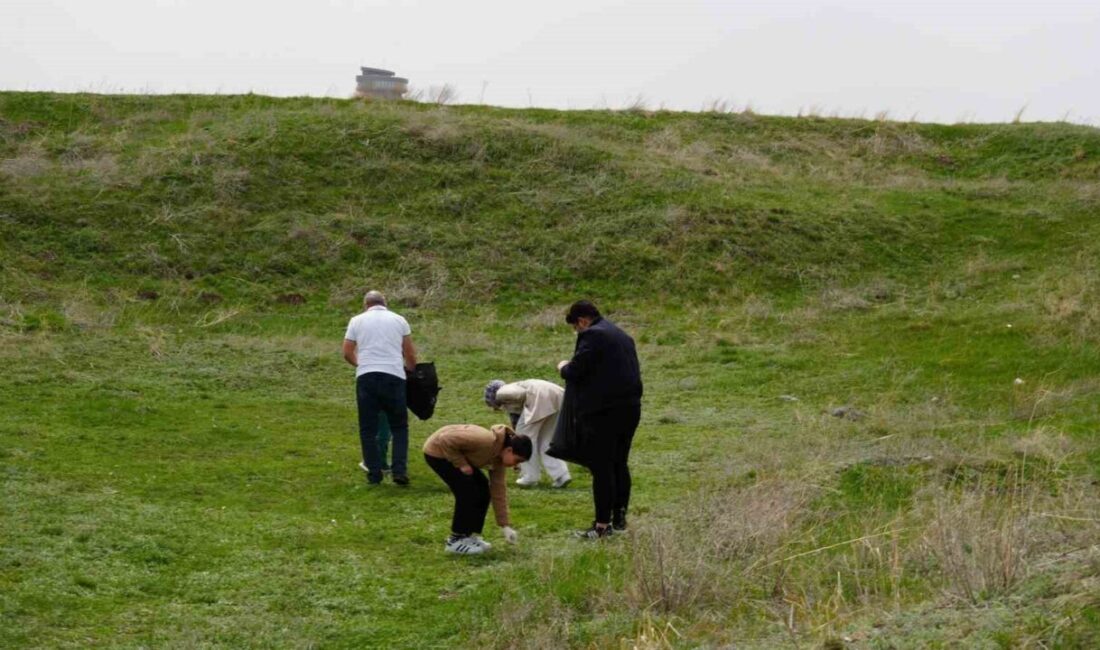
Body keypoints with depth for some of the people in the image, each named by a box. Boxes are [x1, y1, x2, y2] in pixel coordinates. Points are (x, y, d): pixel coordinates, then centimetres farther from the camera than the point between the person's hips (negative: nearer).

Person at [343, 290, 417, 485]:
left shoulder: (357, 321, 11)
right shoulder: (399, 320, 13)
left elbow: (347, 353, 11)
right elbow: (410, 355, 15)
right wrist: (412, 370, 33)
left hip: (366, 377, 0)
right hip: (394, 376, 0)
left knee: (368, 429, 7)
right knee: (399, 427, 10)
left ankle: (374, 474, 5)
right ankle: (399, 470, -1)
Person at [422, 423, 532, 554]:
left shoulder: (498, 456, -3)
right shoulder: (488, 441, -32)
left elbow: (498, 490, 3)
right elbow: (446, 440, -33)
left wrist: (505, 526, 3)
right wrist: (461, 464, -22)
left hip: (456, 452, 9)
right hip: (437, 451, -9)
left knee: (483, 490, 4)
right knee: (467, 492, -16)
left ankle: (471, 536, 13)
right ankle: (455, 541, -6)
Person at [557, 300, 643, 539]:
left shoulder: (591, 336, -11)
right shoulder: (623, 336, 17)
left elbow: (575, 371, -16)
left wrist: (563, 367, 7)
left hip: (603, 411, -9)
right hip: (630, 408, 9)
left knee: (601, 468, -4)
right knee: (619, 465, 15)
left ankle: (603, 524, -3)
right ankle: (619, 518, 20)